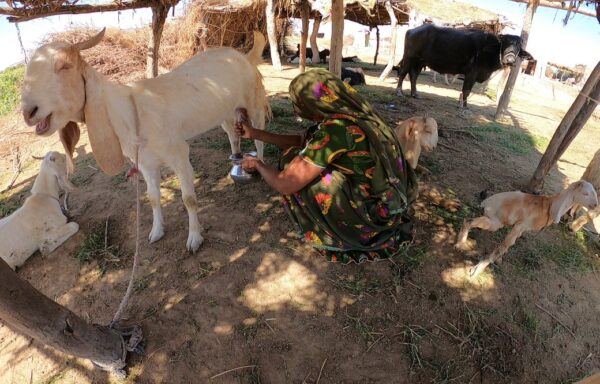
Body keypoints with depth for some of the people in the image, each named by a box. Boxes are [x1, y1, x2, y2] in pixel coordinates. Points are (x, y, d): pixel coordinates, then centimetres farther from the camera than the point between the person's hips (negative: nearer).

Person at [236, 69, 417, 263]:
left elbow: (285, 184, -20)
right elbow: (303, 141, 15)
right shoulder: (353, 113, 1)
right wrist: (255, 133, 19)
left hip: (374, 215, -8)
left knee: (293, 160, -6)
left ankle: (334, 233, 9)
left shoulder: (336, 129, -25)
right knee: (303, 154, 15)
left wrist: (257, 164, 1)